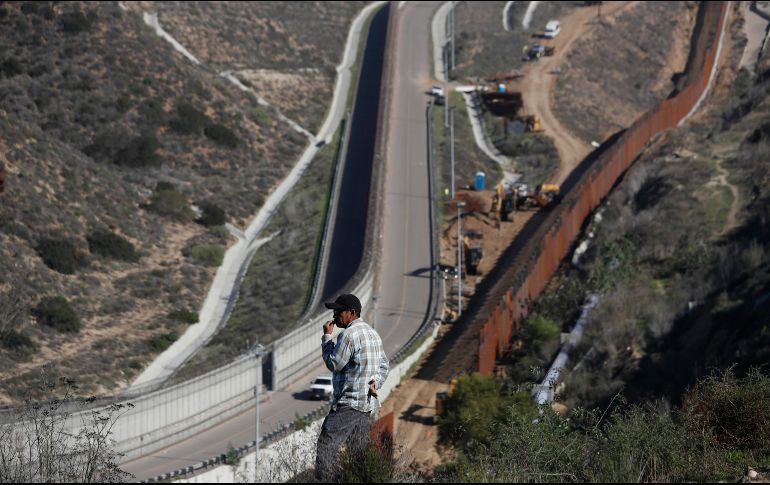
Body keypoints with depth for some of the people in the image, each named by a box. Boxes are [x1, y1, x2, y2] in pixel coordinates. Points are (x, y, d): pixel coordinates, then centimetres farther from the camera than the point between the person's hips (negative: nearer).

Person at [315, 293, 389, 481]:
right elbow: (384, 365, 19)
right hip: (367, 402, 10)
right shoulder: (373, 333, 16)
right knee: (358, 450, 13)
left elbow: (333, 364, -10)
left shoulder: (349, 335, -15)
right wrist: (375, 383, 3)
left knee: (326, 445, -10)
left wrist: (327, 337, -1)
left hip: (348, 402, -10)